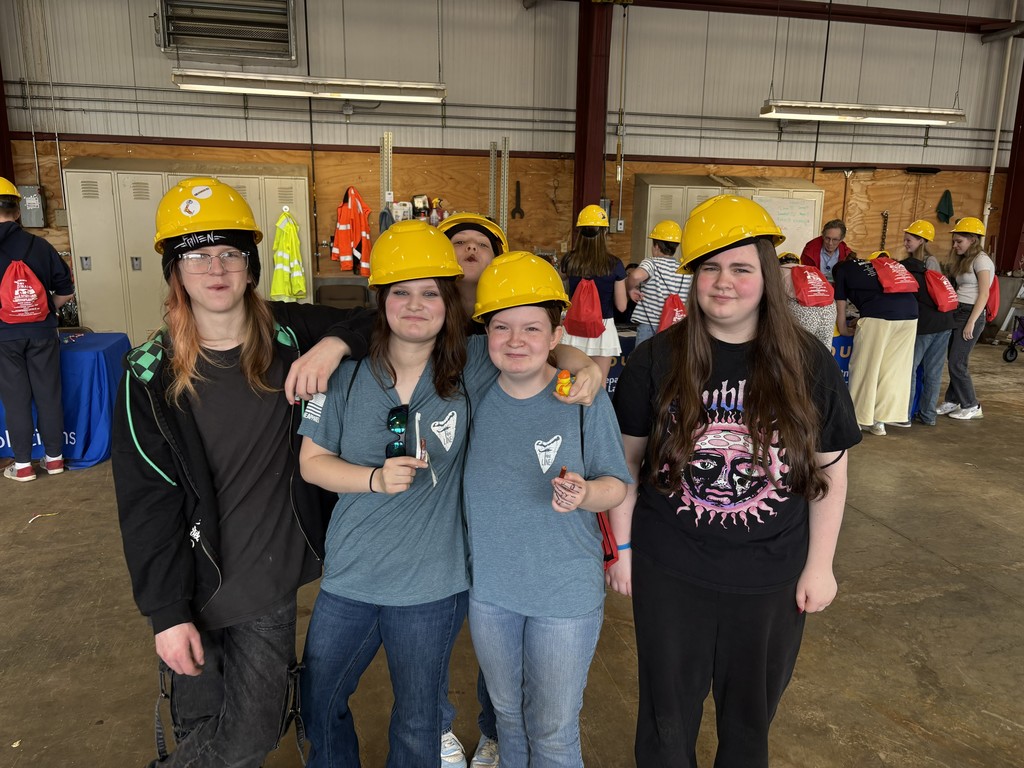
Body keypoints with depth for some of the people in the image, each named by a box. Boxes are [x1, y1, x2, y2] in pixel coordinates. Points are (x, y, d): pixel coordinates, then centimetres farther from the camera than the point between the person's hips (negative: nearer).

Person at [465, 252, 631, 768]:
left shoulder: (584, 399, -15)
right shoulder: (475, 394, -7)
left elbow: (616, 484, -9)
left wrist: (583, 492, -29)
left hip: (565, 592, -3)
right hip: (488, 588, 3)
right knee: (507, 712, 25)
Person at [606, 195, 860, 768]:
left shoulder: (809, 365, -6)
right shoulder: (657, 360, -8)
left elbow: (831, 471, 1)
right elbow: (627, 459, -1)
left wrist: (820, 565, 1)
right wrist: (623, 547, 0)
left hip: (773, 580, 1)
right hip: (668, 571, 0)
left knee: (752, 715, 21)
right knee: (668, 712, 17)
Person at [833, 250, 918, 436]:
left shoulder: (842, 269, 20)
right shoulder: (872, 265, 34)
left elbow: (840, 307, 18)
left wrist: (844, 330, 32)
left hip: (878, 313, -6)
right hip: (910, 310, 6)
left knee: (864, 367, 5)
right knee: (897, 367, 12)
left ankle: (861, 419, 11)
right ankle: (880, 420, 18)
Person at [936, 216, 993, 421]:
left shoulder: (981, 260, -8)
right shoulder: (964, 261, 19)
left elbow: (983, 294, -14)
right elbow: (961, 291, 13)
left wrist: (971, 322, -18)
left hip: (971, 314, -8)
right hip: (956, 313, 8)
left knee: (956, 363, -7)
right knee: (954, 362, 8)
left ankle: (971, 406, 5)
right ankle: (952, 401, 15)